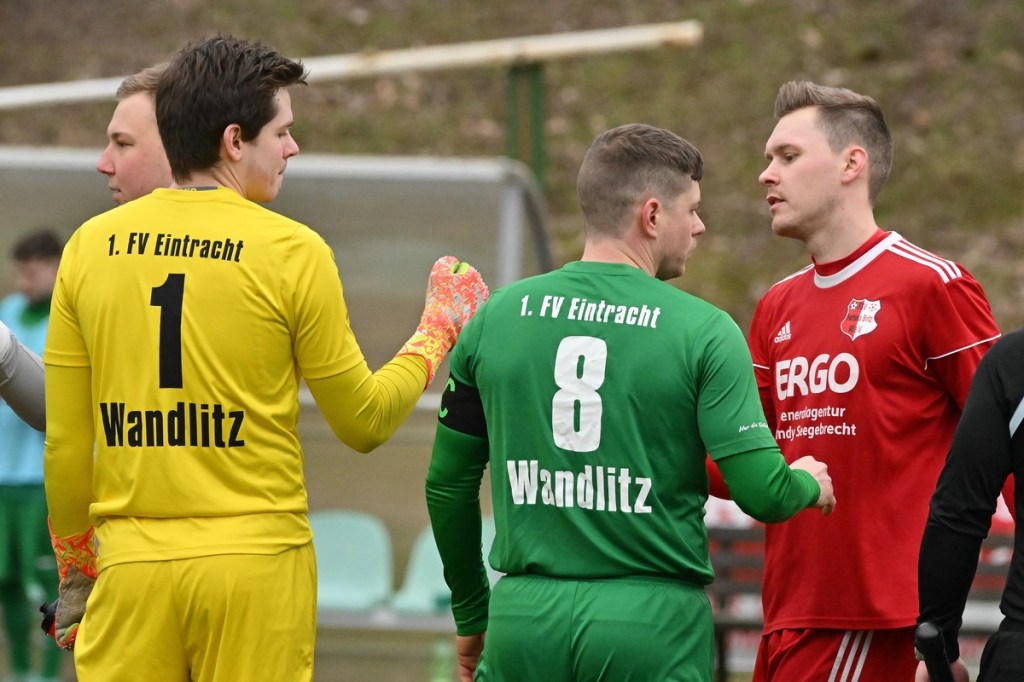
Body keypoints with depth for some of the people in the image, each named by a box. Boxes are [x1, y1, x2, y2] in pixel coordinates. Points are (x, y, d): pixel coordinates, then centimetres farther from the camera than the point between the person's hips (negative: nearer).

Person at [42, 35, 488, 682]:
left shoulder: (91, 246, 4)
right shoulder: (292, 252, -5)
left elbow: (65, 446, 7)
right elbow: (365, 421, 5)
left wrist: (75, 576, 19)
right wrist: (439, 328, 20)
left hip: (133, 562, 3)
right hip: (256, 562, -3)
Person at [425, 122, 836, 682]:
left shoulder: (496, 317, 6)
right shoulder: (702, 331, -5)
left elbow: (447, 483, 12)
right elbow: (762, 494, -9)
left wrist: (471, 614, 25)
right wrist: (808, 483, 16)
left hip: (526, 617, 3)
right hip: (653, 625, -3)